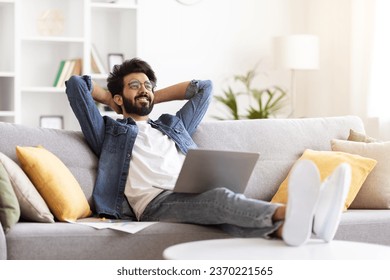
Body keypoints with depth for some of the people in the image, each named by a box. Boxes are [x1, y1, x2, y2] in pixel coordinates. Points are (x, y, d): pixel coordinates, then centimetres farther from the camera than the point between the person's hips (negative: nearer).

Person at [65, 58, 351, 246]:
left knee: (224, 203, -34)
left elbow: (204, 87, 45)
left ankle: (286, 226, -67)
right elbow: (76, 84, 20)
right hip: (156, 202, -5)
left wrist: (154, 98, 44)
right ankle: (287, 212, -67)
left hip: (197, 196, 5)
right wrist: (110, 99, 36)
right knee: (221, 198, -37)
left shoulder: (173, 126, 37)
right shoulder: (109, 132, 24)